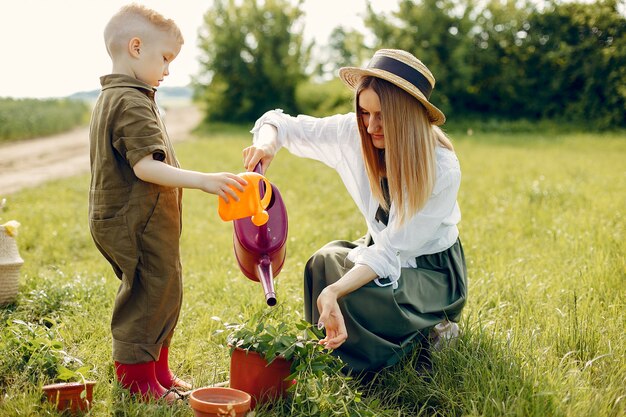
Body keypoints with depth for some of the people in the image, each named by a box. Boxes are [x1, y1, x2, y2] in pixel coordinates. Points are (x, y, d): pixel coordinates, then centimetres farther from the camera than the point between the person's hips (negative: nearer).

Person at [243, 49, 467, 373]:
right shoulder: (353, 133, -16)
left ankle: (426, 327, -1)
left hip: (432, 268, -5)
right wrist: (267, 142, -33)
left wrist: (333, 292, -46)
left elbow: (391, 251, -32)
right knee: (324, 261, -25)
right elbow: (281, 123, -7)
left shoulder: (442, 170, -28)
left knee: (358, 299, -31)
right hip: (381, 250, 5)